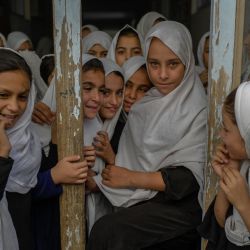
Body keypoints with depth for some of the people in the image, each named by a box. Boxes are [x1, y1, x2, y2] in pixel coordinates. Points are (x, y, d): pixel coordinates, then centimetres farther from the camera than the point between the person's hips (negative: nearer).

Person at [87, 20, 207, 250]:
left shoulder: (199, 110, -10)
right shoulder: (145, 105, 6)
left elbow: (191, 177, -14)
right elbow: (132, 159, 10)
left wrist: (132, 178, -12)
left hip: (181, 204, -4)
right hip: (143, 200, 5)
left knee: (106, 231, -22)